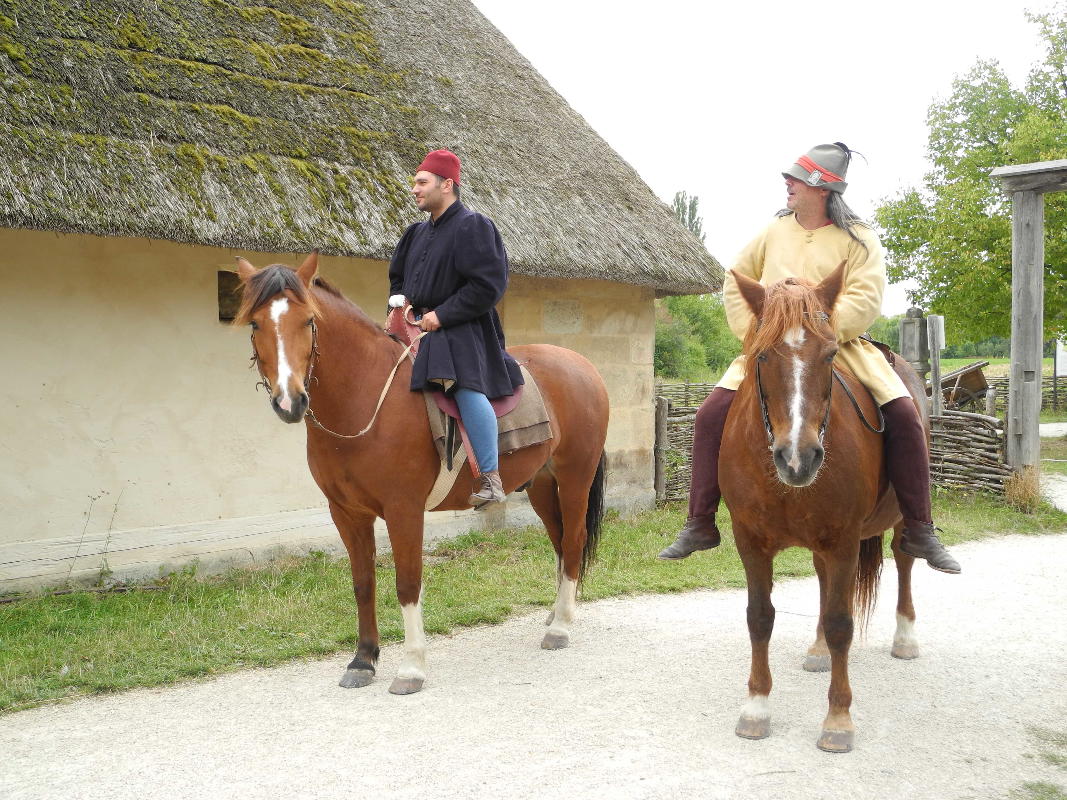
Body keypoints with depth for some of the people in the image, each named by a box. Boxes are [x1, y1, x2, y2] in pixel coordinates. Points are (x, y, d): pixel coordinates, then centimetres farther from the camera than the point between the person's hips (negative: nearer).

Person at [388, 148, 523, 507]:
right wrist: (399, 298, 6)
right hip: (420, 325, 9)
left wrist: (442, 315, -19)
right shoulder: (419, 232, 15)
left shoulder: (473, 226, -10)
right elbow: (397, 275, 30)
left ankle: (491, 479, -26)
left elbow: (488, 285, -19)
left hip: (464, 329, -9)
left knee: (466, 386, -31)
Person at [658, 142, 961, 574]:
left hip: (840, 346, -2)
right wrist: (751, 331, 2)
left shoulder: (858, 239, -1)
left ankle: (918, 532, -6)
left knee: (904, 416, -20)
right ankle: (699, 525, -5)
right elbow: (735, 282, 16)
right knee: (711, 415, -16)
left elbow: (866, 301, -12)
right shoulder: (775, 231, 10)